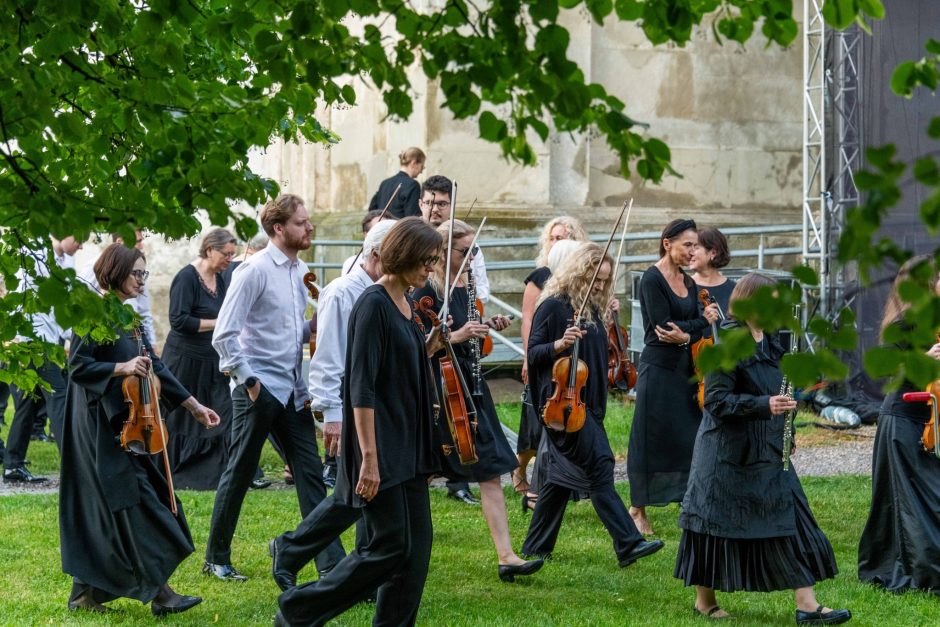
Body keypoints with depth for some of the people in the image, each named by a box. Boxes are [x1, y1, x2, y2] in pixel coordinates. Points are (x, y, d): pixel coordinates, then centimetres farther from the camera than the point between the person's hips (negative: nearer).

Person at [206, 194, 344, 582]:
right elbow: (224, 335, -15)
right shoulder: (255, 271, -12)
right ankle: (216, 559, 17)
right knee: (239, 474, 4)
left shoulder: (299, 271, 11)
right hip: (259, 390, -7)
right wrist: (246, 380, -15)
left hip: (292, 390, 7)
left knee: (310, 473, 3)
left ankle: (331, 562, 2)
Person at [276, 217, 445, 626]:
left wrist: (431, 345, 7)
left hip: (409, 445, 9)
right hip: (381, 444, -9)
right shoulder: (373, 304, -15)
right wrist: (369, 457, -23)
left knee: (416, 545, 6)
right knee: (389, 546, -8)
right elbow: (362, 386, -20)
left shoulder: (408, 304, 11)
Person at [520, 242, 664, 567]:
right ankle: (628, 544, -18)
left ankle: (536, 547, 20)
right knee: (599, 466, -14)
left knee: (562, 475, 12)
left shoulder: (591, 308, 14)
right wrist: (559, 344, -27)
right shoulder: (554, 306, -10)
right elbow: (532, 354, -13)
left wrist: (609, 317, 12)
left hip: (586, 403, 9)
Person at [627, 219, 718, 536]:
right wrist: (703, 320, -9)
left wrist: (686, 335, -17)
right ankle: (638, 509, 8)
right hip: (658, 369, -7)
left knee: (690, 436, 3)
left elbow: (699, 328, 5)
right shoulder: (652, 279, -10)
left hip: (686, 368, 7)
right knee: (652, 438, -1)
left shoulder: (688, 282, 12)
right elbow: (663, 325, -17)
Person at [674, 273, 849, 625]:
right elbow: (715, 400, -21)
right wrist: (764, 405, -29)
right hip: (730, 451, -8)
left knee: (789, 521, 2)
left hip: (767, 451, 8)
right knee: (717, 524, 3)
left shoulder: (769, 343, 10)